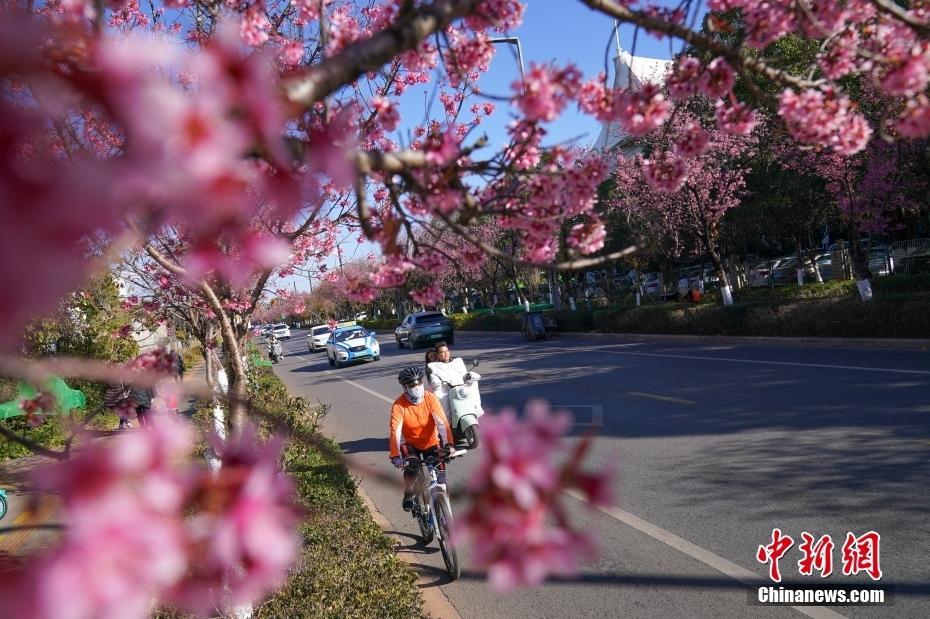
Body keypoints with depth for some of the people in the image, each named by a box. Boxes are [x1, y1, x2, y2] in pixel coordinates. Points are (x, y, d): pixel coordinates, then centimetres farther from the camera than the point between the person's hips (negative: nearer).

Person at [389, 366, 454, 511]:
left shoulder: (430, 399, -19)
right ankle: (408, 494, 0)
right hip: (410, 443, -1)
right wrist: (395, 455, -45)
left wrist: (448, 444, -44)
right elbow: (395, 431, -31)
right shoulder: (399, 405, -22)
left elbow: (442, 423, -28)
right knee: (411, 467, -27)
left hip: (431, 442, 1)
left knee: (440, 471, -13)